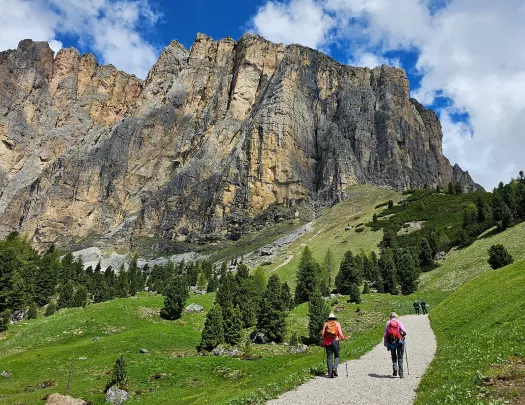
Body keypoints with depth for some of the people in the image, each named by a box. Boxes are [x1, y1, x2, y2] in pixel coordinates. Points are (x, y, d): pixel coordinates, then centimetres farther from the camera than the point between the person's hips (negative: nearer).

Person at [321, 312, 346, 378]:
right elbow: (340, 334, -4)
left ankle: (330, 373, 2)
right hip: (335, 341, -2)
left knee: (329, 357, 6)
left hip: (327, 342, 2)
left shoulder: (326, 324, 9)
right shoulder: (337, 324, 5)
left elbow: (323, 333, 1)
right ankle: (334, 368, -10)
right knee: (337, 356, 12)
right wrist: (343, 337, 16)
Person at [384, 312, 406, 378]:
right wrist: (404, 334, 9)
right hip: (399, 342, -1)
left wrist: (385, 343, 8)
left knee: (393, 357, 20)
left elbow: (385, 334, 2)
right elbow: (404, 331, -14)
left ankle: (395, 368, 1)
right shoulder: (399, 322, 1)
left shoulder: (388, 323, 5)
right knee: (400, 358, 8)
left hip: (391, 342, 1)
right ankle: (401, 374, 3)